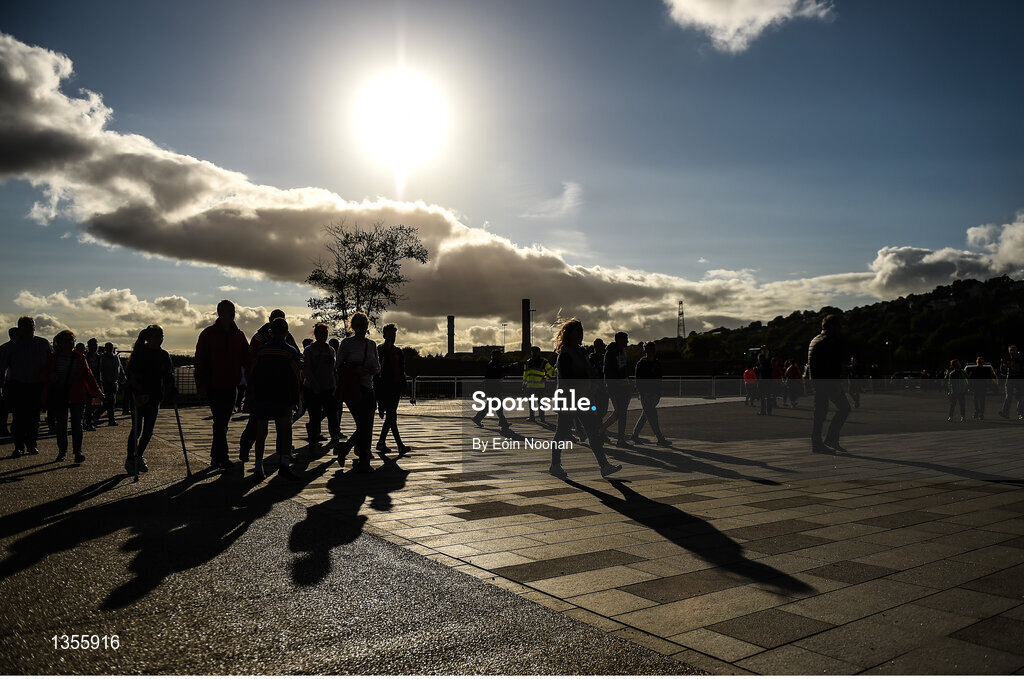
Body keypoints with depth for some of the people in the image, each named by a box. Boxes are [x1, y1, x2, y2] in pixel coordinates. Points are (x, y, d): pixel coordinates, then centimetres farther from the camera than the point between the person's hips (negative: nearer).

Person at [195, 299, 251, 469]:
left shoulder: (238, 335, 9)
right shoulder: (208, 334, -3)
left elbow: (247, 359, 10)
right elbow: (199, 360, -3)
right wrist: (200, 385, -9)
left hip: (230, 385, 4)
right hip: (214, 385, -4)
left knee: (222, 422, 11)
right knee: (220, 422, -9)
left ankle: (216, 456, 22)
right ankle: (222, 457, -5)